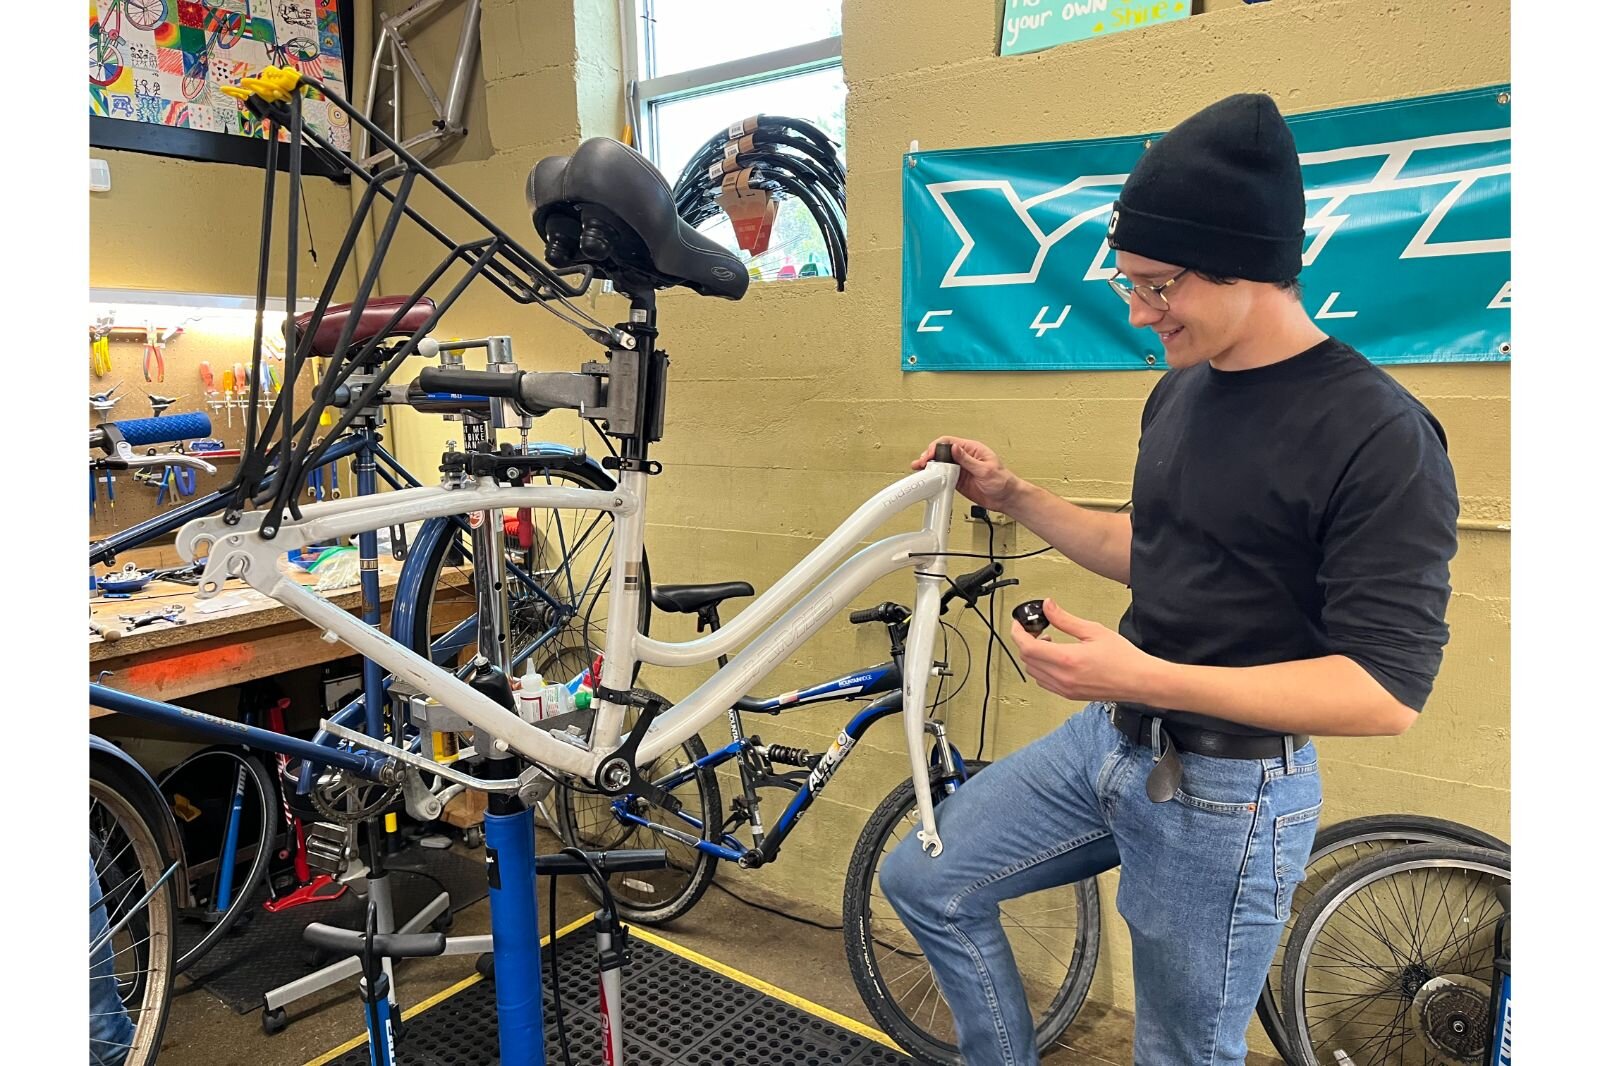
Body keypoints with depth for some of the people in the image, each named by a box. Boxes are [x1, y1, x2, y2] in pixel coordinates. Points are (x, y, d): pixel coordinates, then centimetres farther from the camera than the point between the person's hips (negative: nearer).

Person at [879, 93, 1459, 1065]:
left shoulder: (1381, 437, -20)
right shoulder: (1181, 391, 4)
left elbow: (1389, 690, -23)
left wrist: (1145, 677, -32)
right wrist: (1013, 497, 5)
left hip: (1229, 794, -7)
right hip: (1109, 742, 7)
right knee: (925, 879, 9)